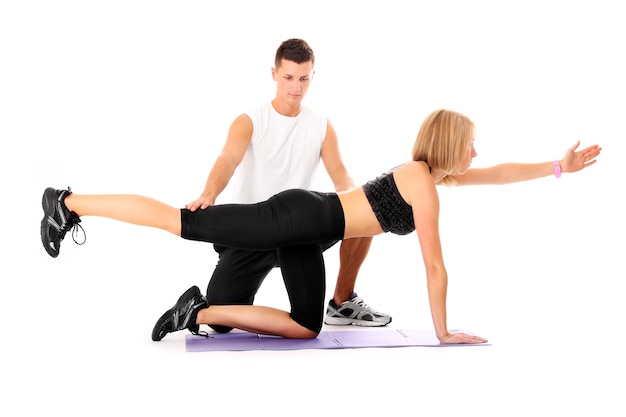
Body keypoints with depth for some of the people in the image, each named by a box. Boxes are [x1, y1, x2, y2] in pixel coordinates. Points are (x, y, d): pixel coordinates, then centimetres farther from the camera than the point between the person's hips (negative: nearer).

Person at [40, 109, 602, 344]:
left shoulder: (432, 173, 14)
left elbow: (497, 175, 23)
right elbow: (435, 267, -11)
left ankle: (202, 313, 7)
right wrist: (443, 333, -3)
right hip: (297, 219, -9)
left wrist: (561, 166, 21)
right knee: (181, 222, -4)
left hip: (306, 232, 9)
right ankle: (69, 203, 6)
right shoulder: (424, 185, -12)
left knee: (305, 327, 7)